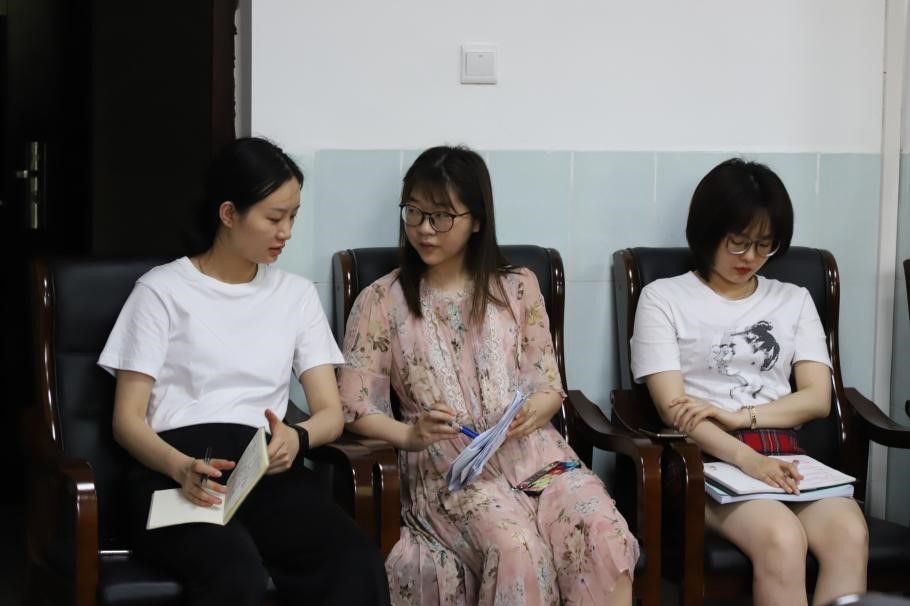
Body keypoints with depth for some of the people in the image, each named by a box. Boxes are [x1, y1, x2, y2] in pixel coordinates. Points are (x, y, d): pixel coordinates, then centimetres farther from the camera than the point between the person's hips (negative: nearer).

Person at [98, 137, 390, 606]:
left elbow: (331, 412, 14)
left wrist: (296, 438, -12)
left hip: (266, 470, 3)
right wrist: (181, 467, -20)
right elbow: (127, 418, 2)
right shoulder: (162, 290, 8)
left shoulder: (297, 295, 20)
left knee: (359, 568, -31)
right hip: (176, 473, -3)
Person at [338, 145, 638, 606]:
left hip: (533, 452, 2)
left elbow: (550, 387, 12)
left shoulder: (518, 286, 14)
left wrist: (532, 411, -11)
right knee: (516, 548, -34)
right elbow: (357, 407, 3)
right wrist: (411, 434, -16)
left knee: (604, 535, -29)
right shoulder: (381, 301, 7)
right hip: (447, 465, -2)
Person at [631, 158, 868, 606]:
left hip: (783, 452, 4)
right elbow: (674, 409, -3)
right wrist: (747, 459, -20)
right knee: (782, 539, -35)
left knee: (849, 534, -31)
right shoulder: (663, 298, 7)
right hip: (706, 459, -4)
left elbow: (818, 398, 10)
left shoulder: (794, 301, 21)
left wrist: (738, 416, -8)